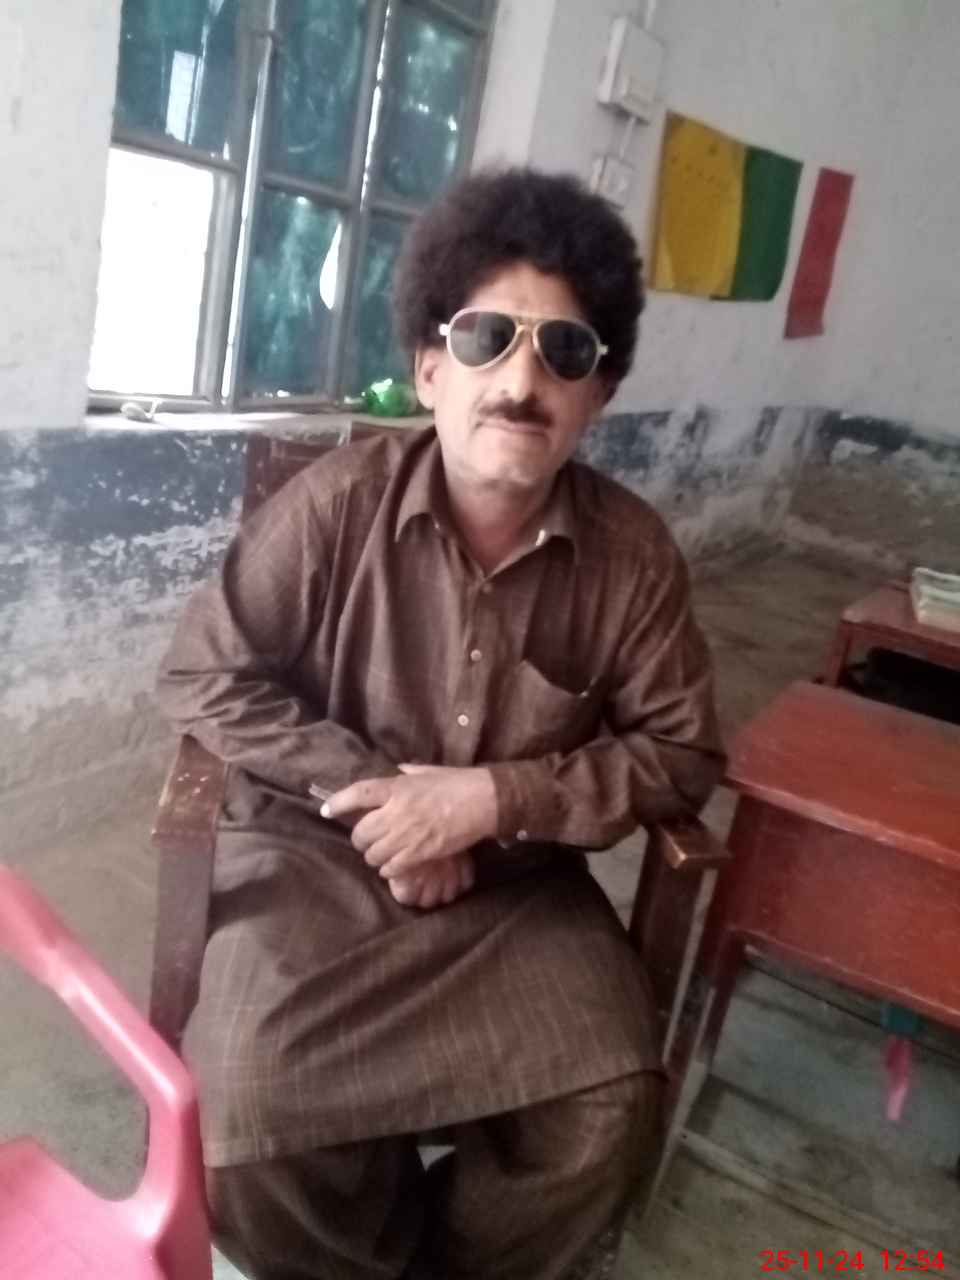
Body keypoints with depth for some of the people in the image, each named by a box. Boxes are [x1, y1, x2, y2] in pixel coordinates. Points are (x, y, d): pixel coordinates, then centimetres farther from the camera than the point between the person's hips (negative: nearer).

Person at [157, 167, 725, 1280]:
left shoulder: (632, 553, -9)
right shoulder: (334, 504, -14)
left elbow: (680, 751, -3)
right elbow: (202, 675, -6)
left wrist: (499, 796, -17)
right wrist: (370, 784, -17)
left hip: (520, 881, 2)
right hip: (318, 853, -1)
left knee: (612, 1113, -14)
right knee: (247, 1116, -20)